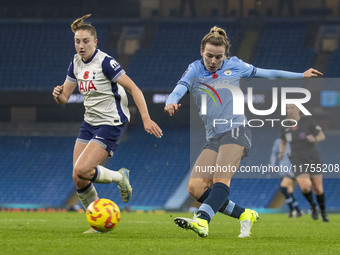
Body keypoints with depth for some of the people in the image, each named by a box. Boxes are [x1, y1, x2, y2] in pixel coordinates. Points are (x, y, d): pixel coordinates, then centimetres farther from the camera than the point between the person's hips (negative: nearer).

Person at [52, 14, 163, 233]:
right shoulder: (76, 63, 5)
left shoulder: (105, 63, -17)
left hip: (111, 124, -7)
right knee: (79, 180, -1)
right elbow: (64, 98, 11)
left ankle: (119, 177, 5)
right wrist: (58, 94, -13)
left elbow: (134, 89, -18)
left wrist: (146, 119, -25)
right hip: (90, 123, 7)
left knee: (81, 171, -22)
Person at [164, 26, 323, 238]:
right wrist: (171, 102, -33)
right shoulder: (195, 71, 11)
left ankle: (202, 221, -47)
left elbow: (266, 73, 25)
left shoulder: (234, 66, 12)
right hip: (213, 138, 3)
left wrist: (301, 76, 30)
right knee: (196, 186, -12)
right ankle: (244, 215, -3)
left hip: (236, 131, -3)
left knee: (221, 179, -27)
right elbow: (179, 89, -8)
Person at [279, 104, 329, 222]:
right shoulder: (286, 126, 2)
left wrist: (315, 139, -27)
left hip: (313, 159, -1)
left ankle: (323, 211, 30)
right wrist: (281, 152, -1)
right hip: (298, 161, 1)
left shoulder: (308, 121, -7)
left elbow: (322, 136, -4)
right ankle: (312, 205, 11)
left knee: (318, 188, 4)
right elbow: (283, 142, 19)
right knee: (305, 187, -20)